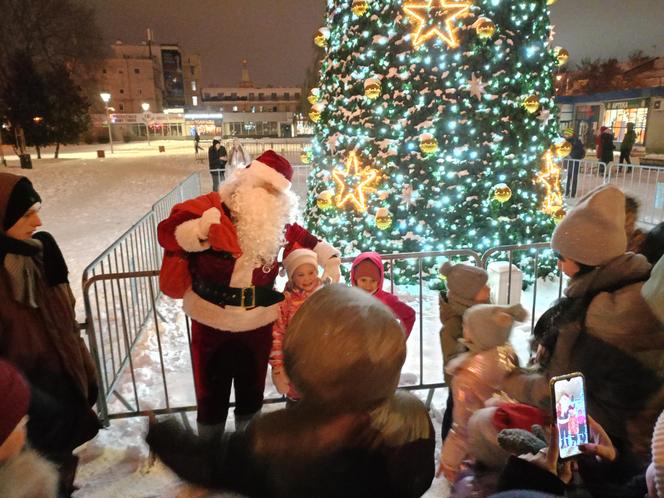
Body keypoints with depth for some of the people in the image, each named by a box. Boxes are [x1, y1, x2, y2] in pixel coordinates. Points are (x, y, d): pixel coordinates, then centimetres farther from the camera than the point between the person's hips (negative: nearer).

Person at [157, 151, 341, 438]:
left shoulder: (279, 221, 1)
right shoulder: (212, 207, -14)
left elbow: (307, 242, 17)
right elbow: (168, 233, -22)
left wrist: (331, 262, 5)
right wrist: (204, 228, -39)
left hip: (258, 323, 4)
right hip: (211, 323, -3)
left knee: (252, 392, 22)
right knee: (211, 395, 14)